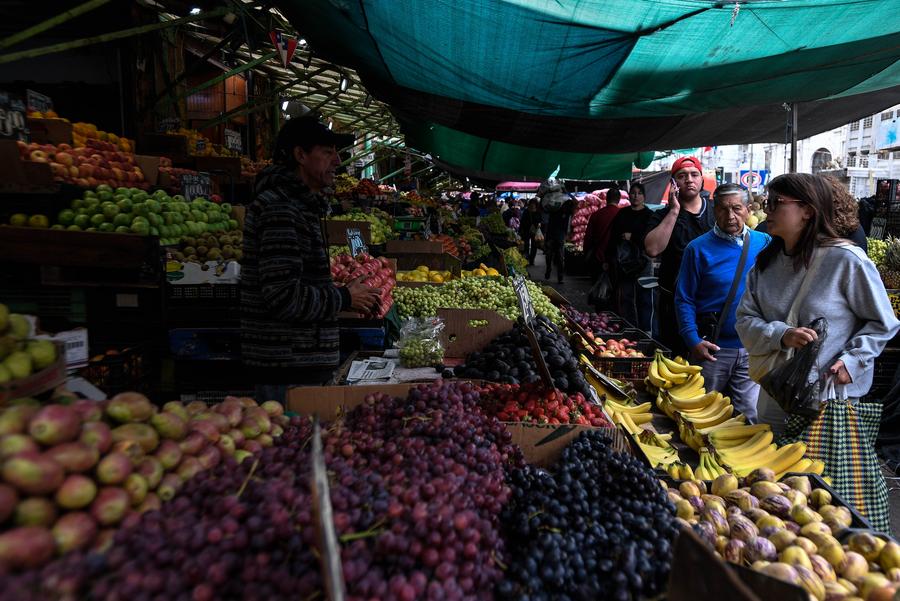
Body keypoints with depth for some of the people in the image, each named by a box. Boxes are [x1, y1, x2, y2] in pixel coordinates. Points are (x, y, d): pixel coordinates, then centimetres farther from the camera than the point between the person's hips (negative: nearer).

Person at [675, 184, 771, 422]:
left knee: (750, 416, 6)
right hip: (712, 348, -1)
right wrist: (693, 340, -13)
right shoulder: (698, 248, -4)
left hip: (754, 349, 2)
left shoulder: (765, 244, 4)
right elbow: (684, 299, -4)